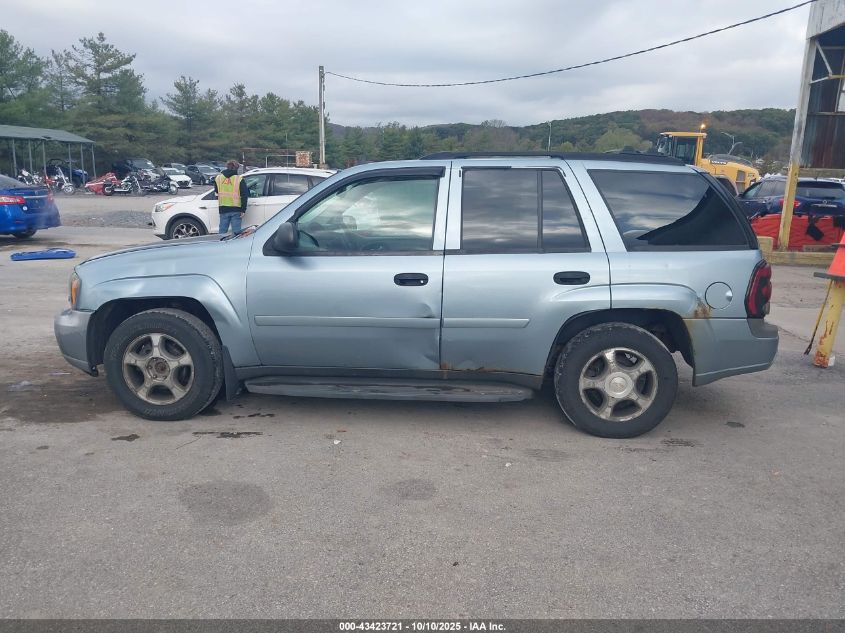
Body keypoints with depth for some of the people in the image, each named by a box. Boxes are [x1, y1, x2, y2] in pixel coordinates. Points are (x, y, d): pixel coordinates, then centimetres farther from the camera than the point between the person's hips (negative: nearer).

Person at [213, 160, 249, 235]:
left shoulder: (218, 178, 6)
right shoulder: (239, 179, -5)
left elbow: (216, 192, 18)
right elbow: (244, 196, -8)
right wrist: (243, 210, -6)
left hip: (223, 209, 3)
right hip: (236, 209, -3)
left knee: (222, 231, 10)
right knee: (236, 232, 1)